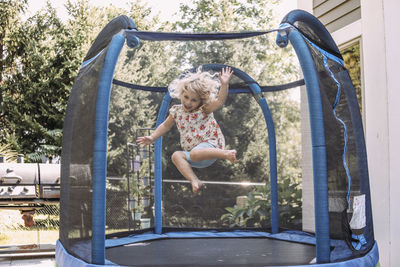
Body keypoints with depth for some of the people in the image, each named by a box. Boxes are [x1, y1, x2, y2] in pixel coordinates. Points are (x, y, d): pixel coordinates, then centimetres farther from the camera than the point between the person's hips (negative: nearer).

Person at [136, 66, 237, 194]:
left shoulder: (204, 109, -4)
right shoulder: (177, 111, 9)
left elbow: (220, 102, -21)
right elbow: (165, 126, 23)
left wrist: (224, 84, -34)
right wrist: (152, 137, 17)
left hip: (209, 145, -5)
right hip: (194, 157, 6)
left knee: (195, 154, -37)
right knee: (176, 155, -24)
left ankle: (226, 153, -33)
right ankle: (195, 181, -34)